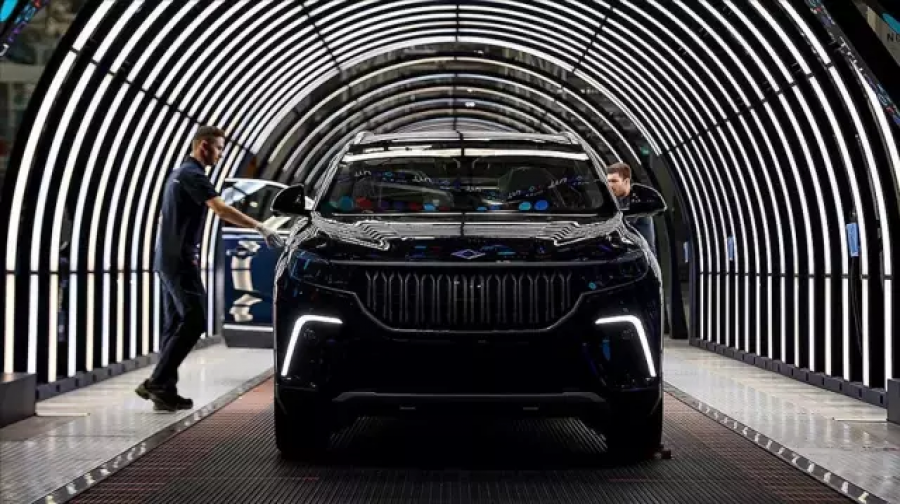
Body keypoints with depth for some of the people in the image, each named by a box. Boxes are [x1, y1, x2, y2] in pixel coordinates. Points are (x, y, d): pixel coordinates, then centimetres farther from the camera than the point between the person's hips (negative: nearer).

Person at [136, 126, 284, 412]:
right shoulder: (193, 175, -14)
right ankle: (157, 382, -14)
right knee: (194, 321, -11)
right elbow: (221, 210, -27)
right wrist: (259, 227, -31)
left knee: (176, 323, 9)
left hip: (169, 259, 10)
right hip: (180, 260, -10)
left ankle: (164, 390, 8)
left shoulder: (180, 173, 18)